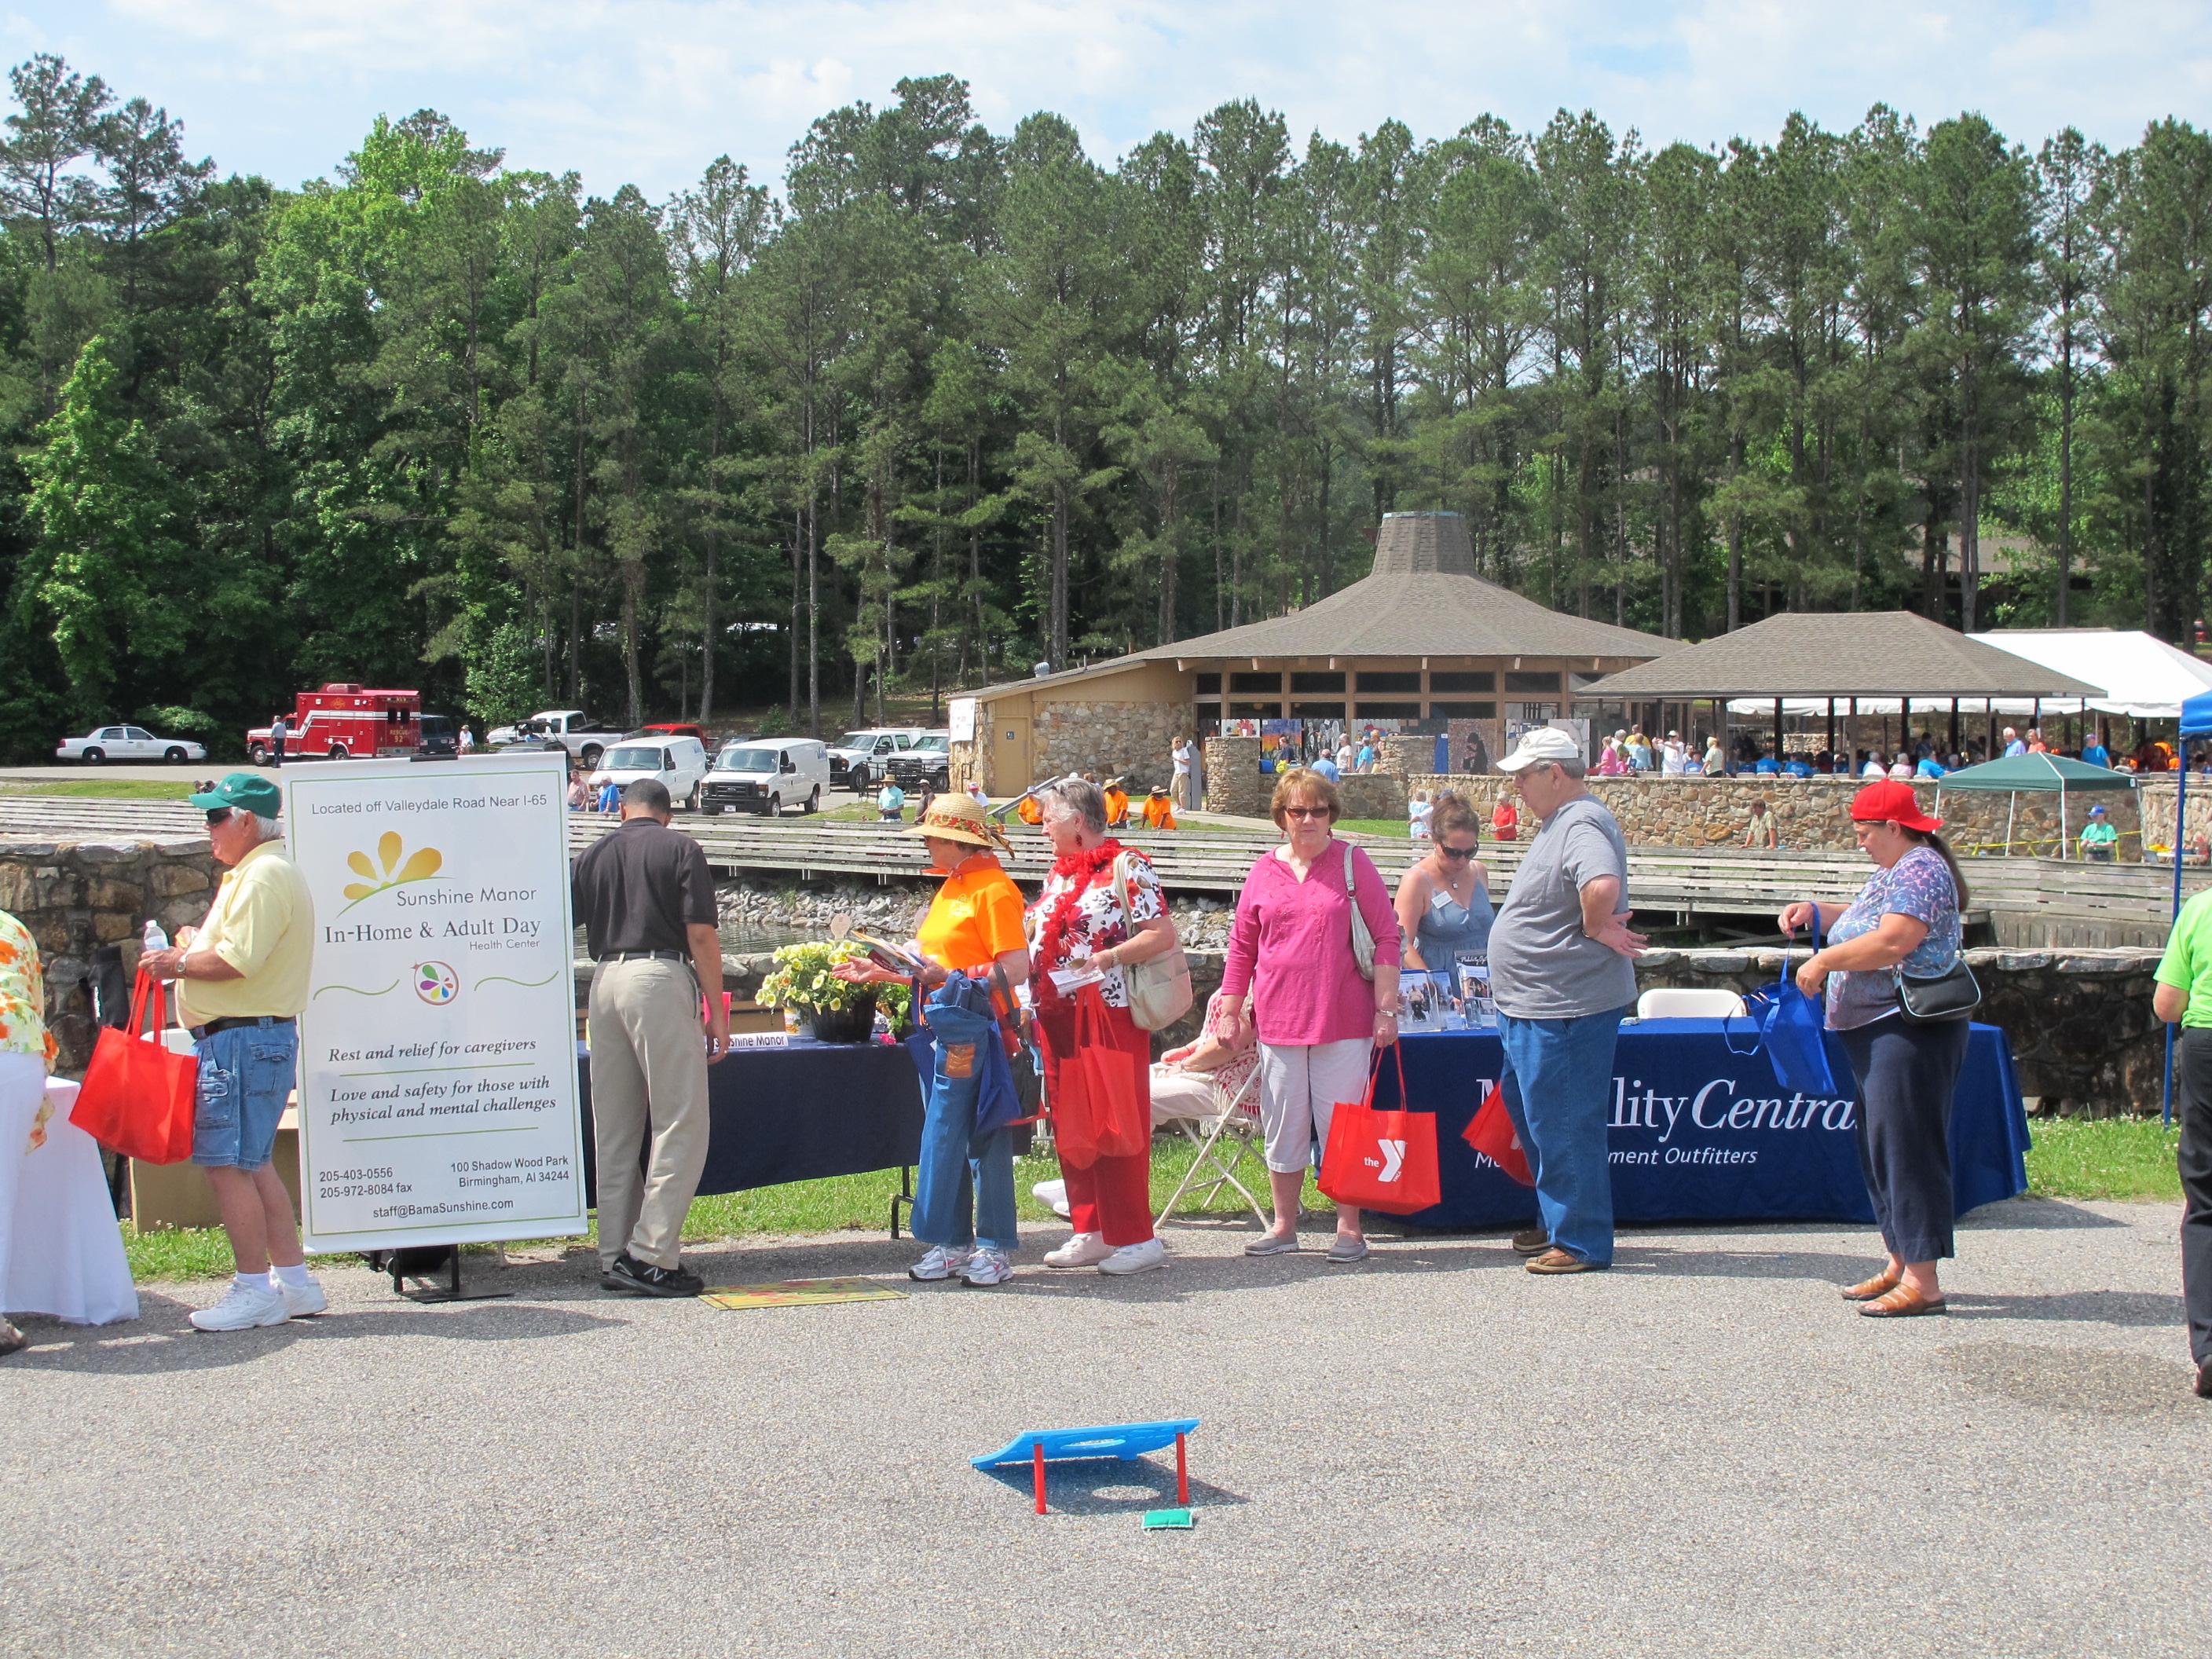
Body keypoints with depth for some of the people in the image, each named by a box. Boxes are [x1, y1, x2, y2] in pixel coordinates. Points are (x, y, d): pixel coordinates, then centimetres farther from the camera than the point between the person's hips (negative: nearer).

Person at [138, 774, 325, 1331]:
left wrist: (177, 963, -10)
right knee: (252, 1164, 14)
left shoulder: (264, 876, -15)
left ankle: (255, 1290, -2)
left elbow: (236, 961, -24)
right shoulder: (257, 872, 20)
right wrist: (197, 946, 13)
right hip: (263, 1036, 11)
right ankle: (294, 1283, 18)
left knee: (228, 1165, -7)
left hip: (242, 1039, -11)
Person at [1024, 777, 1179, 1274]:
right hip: (1058, 1019, 8)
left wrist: (1108, 957, -24)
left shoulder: (1126, 867, -6)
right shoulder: (1059, 875, 18)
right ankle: (1092, 1233, 17)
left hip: (1110, 1015, -8)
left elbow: (1163, 935, -14)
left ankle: (1136, 1240, -1)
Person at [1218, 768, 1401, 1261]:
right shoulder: (1264, 872, 8)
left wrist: (1386, 1008, -6)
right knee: (1283, 1126, 10)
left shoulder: (1352, 864, 0)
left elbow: (1386, 938, 0)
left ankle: (1350, 1229, 11)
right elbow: (1241, 946, 14)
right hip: (1279, 1018, 3)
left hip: (1343, 1021, -3)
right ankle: (1284, 1227, 22)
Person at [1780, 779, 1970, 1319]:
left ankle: (1922, 1280, -10)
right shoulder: (1893, 871, 19)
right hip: (1881, 1031, 11)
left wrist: (1824, 960, -16)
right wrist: (1815, 912, 11)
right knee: (1882, 1148, 14)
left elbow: (1891, 942, -25)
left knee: (1906, 1147, -11)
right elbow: (1865, 920, 28)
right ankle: (1900, 1265, 22)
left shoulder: (1919, 870, -15)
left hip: (1909, 1031, -11)